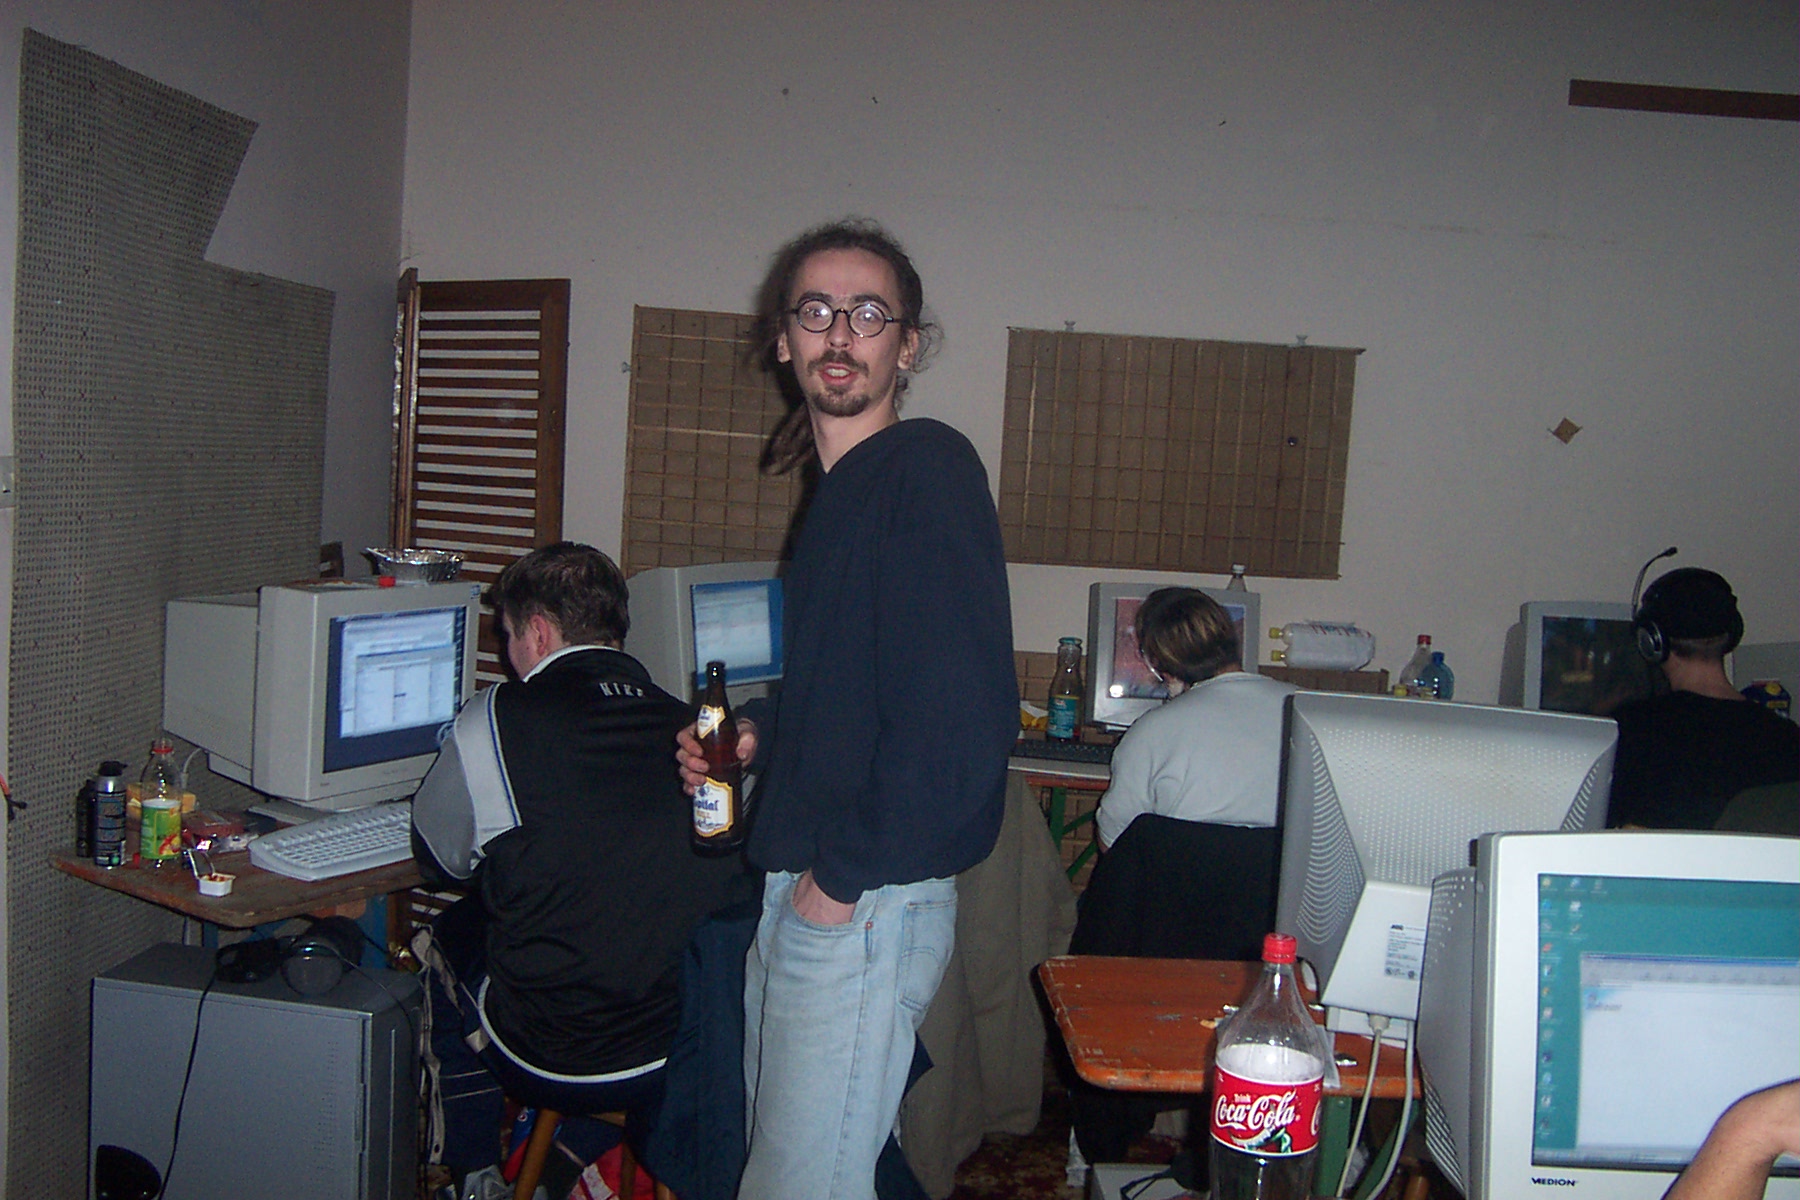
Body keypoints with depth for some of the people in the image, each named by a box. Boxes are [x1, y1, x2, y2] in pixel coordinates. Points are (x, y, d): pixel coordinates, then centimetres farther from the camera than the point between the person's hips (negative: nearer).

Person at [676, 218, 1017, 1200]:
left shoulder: (927, 468, -16)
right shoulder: (842, 484, 14)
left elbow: (961, 712, -25)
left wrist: (844, 877, -19)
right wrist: (758, 733, 9)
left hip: (866, 903, -9)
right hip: (802, 891, 9)